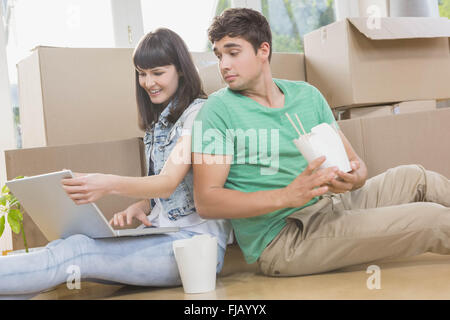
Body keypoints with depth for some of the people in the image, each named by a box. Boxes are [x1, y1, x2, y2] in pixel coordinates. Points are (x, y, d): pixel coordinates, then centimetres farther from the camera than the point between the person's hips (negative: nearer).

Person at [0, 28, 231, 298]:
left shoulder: (199, 113, -5)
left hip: (196, 238, -7)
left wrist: (109, 184, -34)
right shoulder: (157, 120, 22)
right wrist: (138, 207, -1)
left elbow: (170, 182, -17)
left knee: (75, 252, -27)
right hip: (157, 235, 7)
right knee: (67, 248, -19)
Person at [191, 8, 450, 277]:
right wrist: (285, 196, -27)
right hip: (281, 237, -7)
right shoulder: (219, 109, -8)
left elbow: (356, 163, 9)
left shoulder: (307, 95, 10)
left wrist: (352, 178, -17)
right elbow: (206, 201, -16)